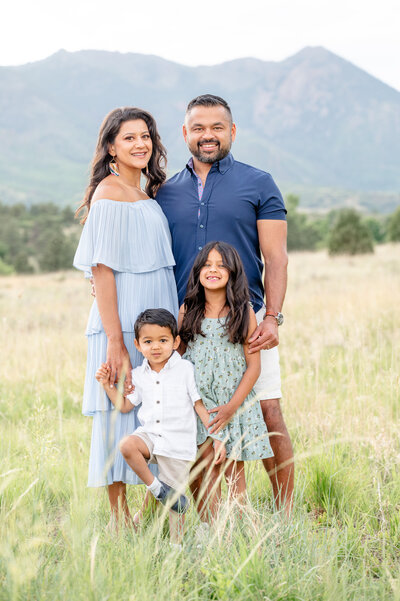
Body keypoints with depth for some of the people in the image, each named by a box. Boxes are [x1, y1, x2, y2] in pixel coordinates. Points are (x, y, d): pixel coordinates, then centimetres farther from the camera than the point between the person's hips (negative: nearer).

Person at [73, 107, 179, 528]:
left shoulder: (147, 194, 14)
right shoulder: (108, 194, -11)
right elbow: (101, 270, -16)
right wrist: (115, 341, -20)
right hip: (122, 322, -8)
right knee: (119, 411, 0)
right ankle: (119, 518, 10)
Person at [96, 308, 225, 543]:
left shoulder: (186, 369, -2)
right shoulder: (138, 375, 7)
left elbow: (201, 406, 0)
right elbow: (125, 405, 15)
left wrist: (218, 439, -4)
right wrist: (108, 384, 2)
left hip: (177, 442, -3)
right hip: (149, 435, 3)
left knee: (175, 499, 0)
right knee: (127, 445, -29)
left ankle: (176, 542, 16)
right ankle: (156, 487, -12)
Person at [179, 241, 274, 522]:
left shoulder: (244, 313, -2)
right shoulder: (187, 312, 3)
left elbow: (253, 366, -3)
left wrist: (232, 406, -11)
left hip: (236, 401, -1)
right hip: (198, 401, 1)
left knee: (234, 467, 3)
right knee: (205, 464, -5)